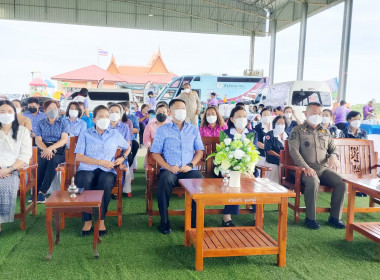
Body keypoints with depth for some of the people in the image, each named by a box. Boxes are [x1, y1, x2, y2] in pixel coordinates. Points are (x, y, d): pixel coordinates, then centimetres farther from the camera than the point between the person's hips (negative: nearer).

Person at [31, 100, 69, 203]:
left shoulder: (63, 123, 12)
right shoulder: (40, 124, 17)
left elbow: (64, 139, -2)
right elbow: (38, 140, 5)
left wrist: (51, 148, -18)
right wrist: (46, 150, -17)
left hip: (58, 152, -1)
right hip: (43, 150, 1)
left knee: (53, 160, -34)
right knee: (42, 161, -32)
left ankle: (42, 191, -33)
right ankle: (36, 190, -28)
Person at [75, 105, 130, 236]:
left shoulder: (115, 134, 18)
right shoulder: (85, 134, 12)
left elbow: (127, 148, 32)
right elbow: (79, 157, 1)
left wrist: (123, 158, 9)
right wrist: (101, 162, -8)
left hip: (107, 171, 1)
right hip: (87, 169, 0)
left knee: (106, 181, -36)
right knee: (85, 181, -36)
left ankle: (101, 220, -22)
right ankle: (87, 221, -22)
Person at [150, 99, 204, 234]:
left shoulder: (193, 129, 17)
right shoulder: (162, 130, 10)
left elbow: (199, 151, 13)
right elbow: (155, 153, 4)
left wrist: (191, 164, -6)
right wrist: (169, 167, -12)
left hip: (189, 170, 2)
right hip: (169, 169, -1)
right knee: (165, 180, -35)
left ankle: (195, 221, -13)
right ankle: (164, 222, -18)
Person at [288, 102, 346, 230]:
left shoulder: (325, 132, 22)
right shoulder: (298, 130, 5)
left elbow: (334, 148, 25)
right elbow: (294, 150, -7)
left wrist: (333, 156, -2)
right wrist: (305, 167, -20)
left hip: (324, 168, 5)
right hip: (306, 169, -5)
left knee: (342, 182, -20)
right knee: (313, 182, -36)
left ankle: (335, 217, -4)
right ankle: (310, 218, -19)